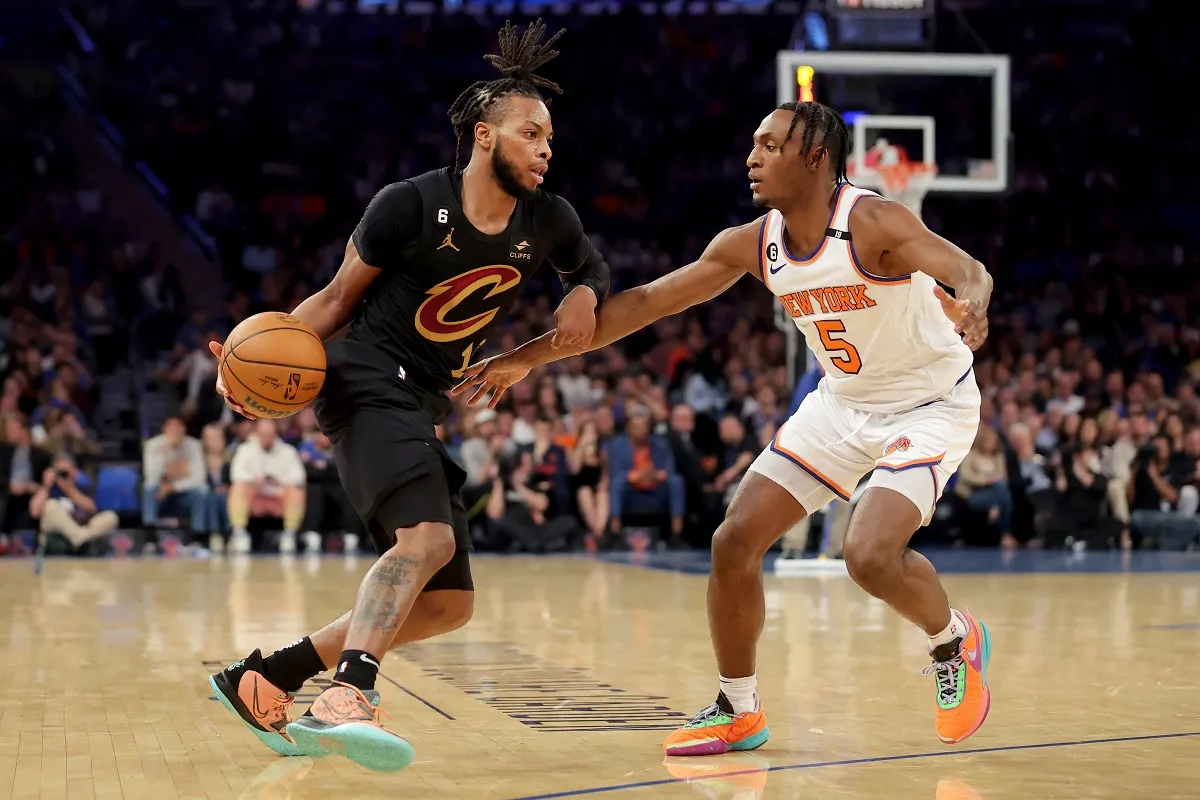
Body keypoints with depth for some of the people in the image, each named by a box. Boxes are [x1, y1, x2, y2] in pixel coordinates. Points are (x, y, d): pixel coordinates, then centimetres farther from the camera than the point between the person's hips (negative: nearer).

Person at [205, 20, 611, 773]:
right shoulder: (411, 204, -11)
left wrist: (584, 295, 0)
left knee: (449, 604, 7)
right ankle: (348, 697, -45)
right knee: (428, 539, -33)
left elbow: (592, 263, 24)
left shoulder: (547, 221, 3)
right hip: (370, 384, -8)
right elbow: (340, 295, -1)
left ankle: (264, 680, 12)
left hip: (426, 411, 8)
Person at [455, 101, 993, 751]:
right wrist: (527, 358, -6)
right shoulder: (752, 244, -7)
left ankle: (956, 642, 8)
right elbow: (646, 302, -4)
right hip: (842, 403, 7)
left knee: (870, 555, -25)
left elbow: (967, 270, -39)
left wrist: (970, 305, -65)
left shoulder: (874, 223, -25)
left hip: (930, 404, -7)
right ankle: (738, 711, 15)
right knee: (735, 540, -2)